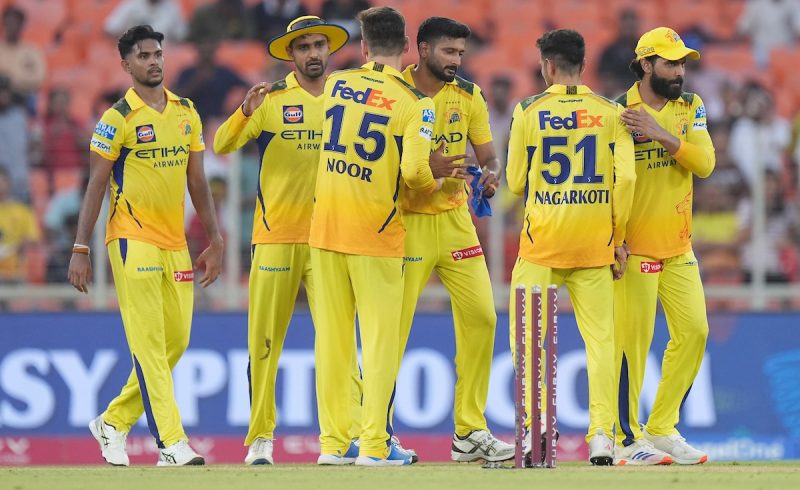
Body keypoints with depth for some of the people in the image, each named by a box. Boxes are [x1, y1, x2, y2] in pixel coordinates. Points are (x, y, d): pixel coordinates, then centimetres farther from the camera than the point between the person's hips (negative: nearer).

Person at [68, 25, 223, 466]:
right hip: (133, 242, -6)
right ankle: (171, 443, -14)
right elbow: (96, 187, -4)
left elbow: (197, 181, 17)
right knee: (149, 343, -10)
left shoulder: (187, 113, 12)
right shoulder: (117, 119, -5)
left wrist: (214, 241, 13)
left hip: (176, 245, 6)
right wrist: (80, 251, -8)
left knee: (176, 341, 7)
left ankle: (113, 423, 22)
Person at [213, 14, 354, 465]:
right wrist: (247, 111, -28)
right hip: (276, 238, -1)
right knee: (265, 342, 1)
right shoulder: (272, 99, 0)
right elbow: (222, 145, -9)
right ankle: (261, 437, 8)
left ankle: (350, 432, -4)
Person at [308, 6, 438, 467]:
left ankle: (334, 442, 10)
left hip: (326, 225, 4)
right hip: (376, 230, -4)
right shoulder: (413, 103, -9)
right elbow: (414, 171, -19)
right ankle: (375, 443, -3)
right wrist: (434, 183, 2)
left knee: (332, 335, 8)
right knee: (380, 336, 1)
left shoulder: (336, 85, 5)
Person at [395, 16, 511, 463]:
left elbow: (489, 156, 10)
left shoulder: (468, 96, 8)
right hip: (406, 221, -5)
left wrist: (490, 176, -14)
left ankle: (470, 433, 11)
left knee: (481, 317, 2)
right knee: (393, 326, -8)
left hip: (455, 219, 5)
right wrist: (425, 168, -24)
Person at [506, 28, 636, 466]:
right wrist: (618, 238, 4)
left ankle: (537, 424, -4)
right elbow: (625, 179, -4)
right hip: (595, 243, 1)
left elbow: (516, 183, 3)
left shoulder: (528, 112, 0)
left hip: (543, 238, -1)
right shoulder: (611, 113, 2)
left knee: (526, 333, 8)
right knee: (600, 339, 3)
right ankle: (602, 437, -5)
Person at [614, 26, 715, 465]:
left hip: (678, 245, 6)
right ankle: (627, 440, 1)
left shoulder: (690, 108, 8)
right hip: (634, 247, -6)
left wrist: (662, 135, -19)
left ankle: (661, 430, 15)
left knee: (694, 331, 3)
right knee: (632, 340, -7)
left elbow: (705, 163, -5)